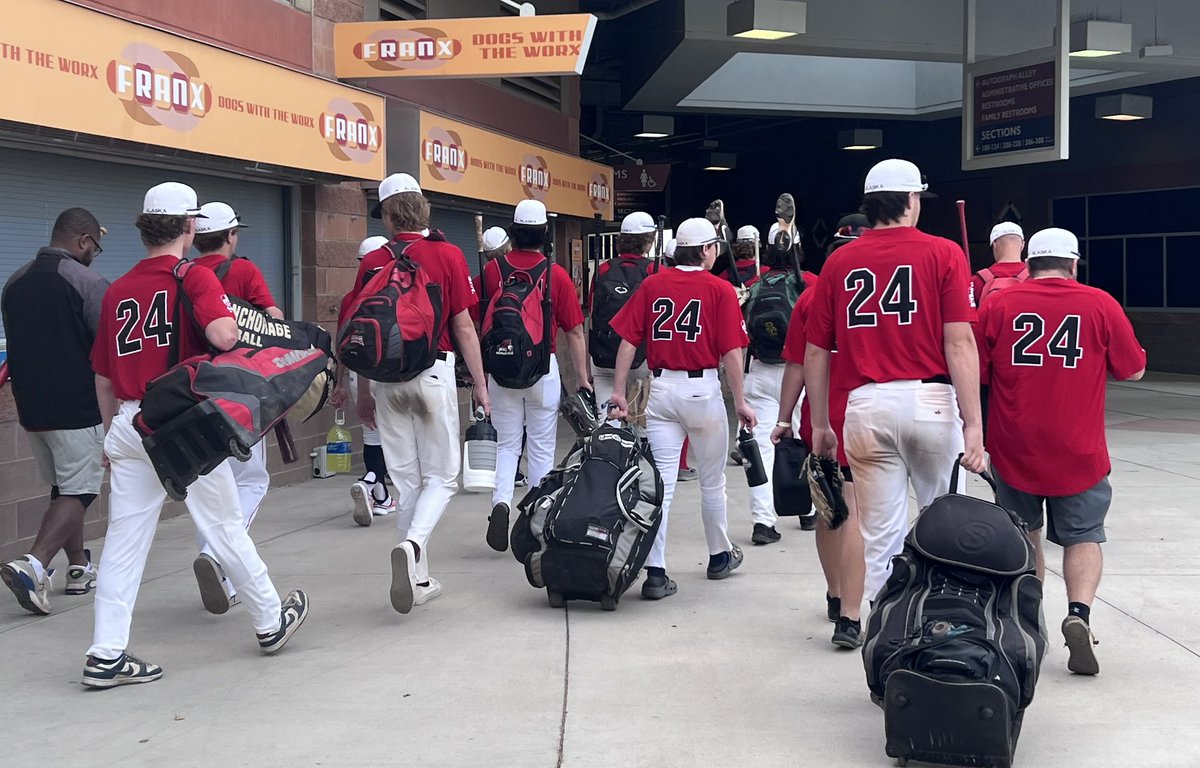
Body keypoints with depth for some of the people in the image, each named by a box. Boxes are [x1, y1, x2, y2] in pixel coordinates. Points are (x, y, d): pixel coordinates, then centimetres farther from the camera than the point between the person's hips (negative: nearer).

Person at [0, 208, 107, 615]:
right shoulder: (86, 282, -13)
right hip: (78, 408, -7)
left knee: (63, 487, 18)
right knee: (79, 490, -2)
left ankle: (79, 568, 24)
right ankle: (33, 565, -17)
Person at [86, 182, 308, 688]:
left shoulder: (117, 291, 9)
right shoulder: (194, 277, -7)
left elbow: (103, 378, 13)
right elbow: (223, 335, -25)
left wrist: (114, 435, 24)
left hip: (129, 424, 5)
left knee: (123, 541, 6)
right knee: (225, 528, 9)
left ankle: (106, 655, 5)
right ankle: (271, 622, 25)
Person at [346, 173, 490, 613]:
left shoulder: (372, 263, 3)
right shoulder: (447, 256, -3)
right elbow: (463, 328, -4)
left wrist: (364, 394, 16)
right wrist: (480, 385, 3)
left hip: (386, 378, 3)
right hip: (434, 371, -3)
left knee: (406, 479, 11)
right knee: (442, 476, 6)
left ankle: (418, 579, 17)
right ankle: (412, 544, -20)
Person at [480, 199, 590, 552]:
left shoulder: (492, 270, -3)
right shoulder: (556, 274, -6)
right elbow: (575, 331, -6)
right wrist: (582, 379, 1)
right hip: (543, 368, -1)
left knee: (506, 444, 11)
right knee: (542, 448, 10)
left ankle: (501, 502, -11)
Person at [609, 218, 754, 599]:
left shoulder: (652, 285, 4)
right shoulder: (720, 289, -5)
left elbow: (628, 342, 1)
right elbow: (731, 353, -8)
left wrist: (619, 392, 5)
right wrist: (740, 402, -1)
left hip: (661, 388, 2)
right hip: (703, 389, -2)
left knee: (661, 481, 1)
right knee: (712, 481, 15)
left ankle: (655, 572, -4)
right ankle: (720, 556, 32)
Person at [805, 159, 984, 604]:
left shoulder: (840, 262, 9)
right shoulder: (942, 254, 2)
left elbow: (816, 353, 8)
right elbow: (959, 343, -7)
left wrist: (820, 425, 16)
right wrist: (973, 423, -8)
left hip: (866, 406, 2)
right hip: (931, 400, -2)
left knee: (879, 536, 7)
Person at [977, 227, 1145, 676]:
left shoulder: (998, 305, -4)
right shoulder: (1100, 305, -4)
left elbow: (974, 373, 0)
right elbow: (1133, 370, 4)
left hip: (1013, 449, 1)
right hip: (1078, 453, -1)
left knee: (1023, 537, 19)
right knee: (1083, 536, 11)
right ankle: (1079, 613, -11)